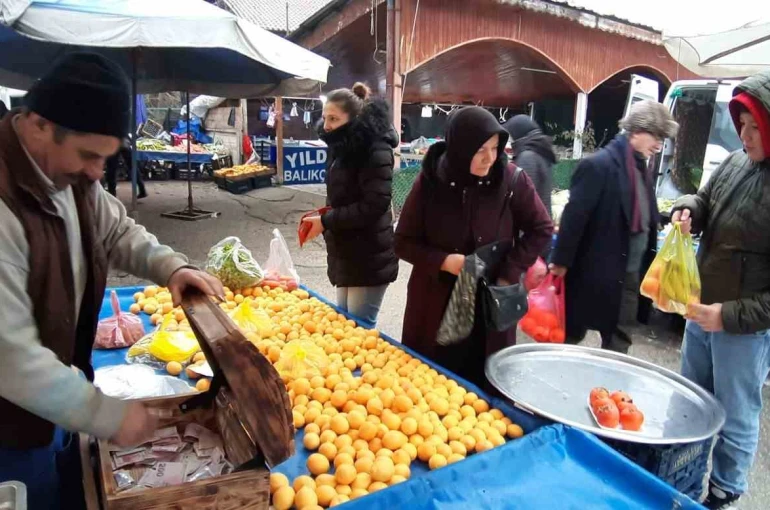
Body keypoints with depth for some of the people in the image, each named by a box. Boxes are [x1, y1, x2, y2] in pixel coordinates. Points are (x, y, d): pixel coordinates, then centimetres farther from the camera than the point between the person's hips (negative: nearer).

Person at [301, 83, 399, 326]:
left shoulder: (375, 149, -16)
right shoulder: (343, 147, 12)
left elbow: (374, 206, -24)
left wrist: (326, 222, -20)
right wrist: (323, 217, 2)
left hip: (369, 260, -9)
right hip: (346, 256, 9)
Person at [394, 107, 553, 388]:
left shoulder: (511, 179, -9)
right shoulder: (430, 181, -9)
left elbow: (541, 229, 2)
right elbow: (403, 242, -3)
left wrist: (510, 271, -10)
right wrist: (443, 261, -19)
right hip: (435, 305, 0)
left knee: (484, 389, 9)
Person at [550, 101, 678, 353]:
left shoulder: (641, 168, 9)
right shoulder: (599, 165, -16)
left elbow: (647, 221, 13)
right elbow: (573, 217, -18)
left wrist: (648, 266, 10)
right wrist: (561, 262, -17)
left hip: (630, 274, 8)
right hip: (595, 272, -8)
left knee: (619, 341, 16)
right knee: (571, 333, 9)